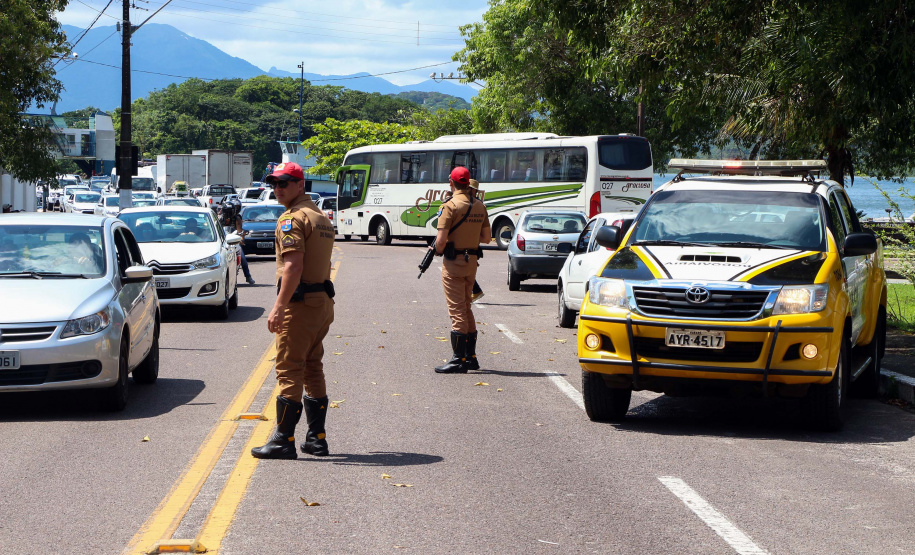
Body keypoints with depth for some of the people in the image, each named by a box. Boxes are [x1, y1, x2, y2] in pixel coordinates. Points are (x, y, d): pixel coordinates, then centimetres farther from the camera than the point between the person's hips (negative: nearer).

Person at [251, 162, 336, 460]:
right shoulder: (322, 217, 18)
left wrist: (279, 307, -23)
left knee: (289, 372, -6)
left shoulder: (292, 218, -12)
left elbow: (293, 266, -21)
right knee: (313, 370, 13)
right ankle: (317, 438, 16)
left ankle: (284, 440, -6)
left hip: (299, 303, -9)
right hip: (323, 301, 9)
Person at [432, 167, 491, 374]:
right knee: (466, 308, 17)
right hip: (472, 261, 7)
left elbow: (441, 239, -19)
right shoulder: (479, 206, 7)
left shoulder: (451, 205, -14)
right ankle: (470, 356, 20)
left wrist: (437, 250, 1)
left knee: (457, 310, -4)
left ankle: (458, 359, -4)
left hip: (454, 262, -7)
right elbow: (486, 237, 12)